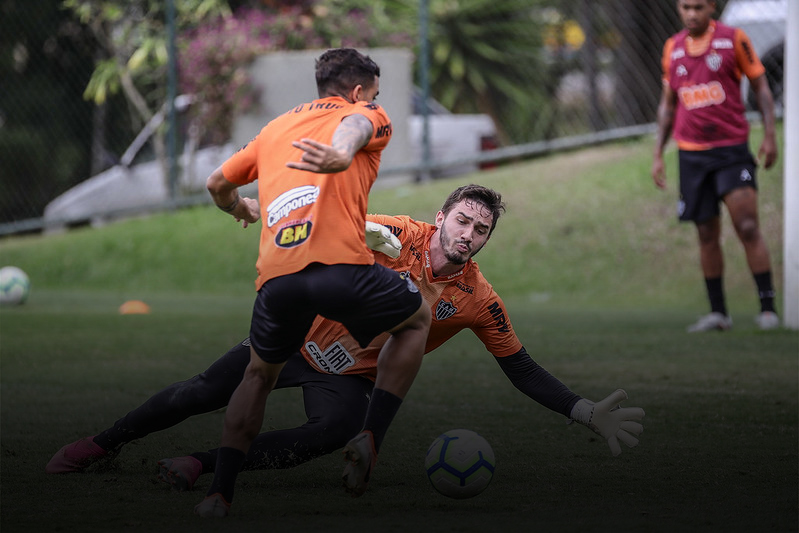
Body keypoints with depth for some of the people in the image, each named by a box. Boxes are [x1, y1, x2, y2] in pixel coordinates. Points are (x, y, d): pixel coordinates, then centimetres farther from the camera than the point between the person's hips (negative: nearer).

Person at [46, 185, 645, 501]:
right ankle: (102, 443, 20)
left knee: (337, 431, -32)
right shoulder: (401, 237, -17)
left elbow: (524, 371, -5)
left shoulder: (481, 302, -12)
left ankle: (203, 465, -24)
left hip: (351, 377, 0)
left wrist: (588, 413, -13)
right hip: (300, 338, 0)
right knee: (203, 393, -4)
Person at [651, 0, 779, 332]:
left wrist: (769, 136, -8)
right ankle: (718, 312, 11)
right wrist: (657, 154, 13)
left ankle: (767, 307, -10)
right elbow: (668, 104, 18)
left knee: (748, 227, -13)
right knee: (707, 235, 4)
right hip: (691, 153, 4)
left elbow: (761, 86, 2)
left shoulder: (733, 40, -2)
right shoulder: (673, 48, 9)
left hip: (732, 148, -4)